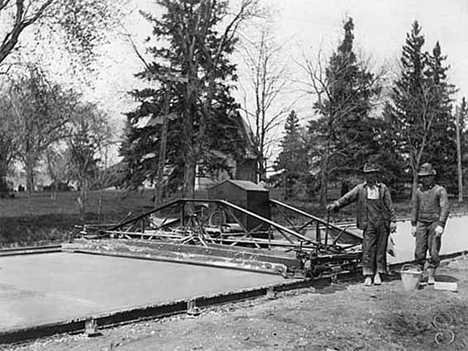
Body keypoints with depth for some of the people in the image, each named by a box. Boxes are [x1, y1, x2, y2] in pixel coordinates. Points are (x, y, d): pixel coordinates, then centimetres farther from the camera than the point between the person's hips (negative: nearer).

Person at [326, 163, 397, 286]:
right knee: (368, 249, -4)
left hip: (383, 223, 1)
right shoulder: (360, 188, 4)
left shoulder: (383, 188, 5)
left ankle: (378, 274, 16)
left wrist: (393, 220, -2)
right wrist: (336, 204, -20)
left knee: (381, 249, 5)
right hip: (369, 223, 0)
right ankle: (368, 276, 2)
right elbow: (347, 197, -5)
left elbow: (390, 205, 5)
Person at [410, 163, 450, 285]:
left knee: (433, 251, -3)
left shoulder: (440, 190, -4)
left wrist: (440, 225, -19)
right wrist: (413, 225, 11)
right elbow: (415, 208, 15)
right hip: (421, 223, 4)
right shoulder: (419, 191, 10)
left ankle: (431, 276, 6)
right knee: (419, 250, 0)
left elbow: (445, 209, -11)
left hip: (435, 223, -4)